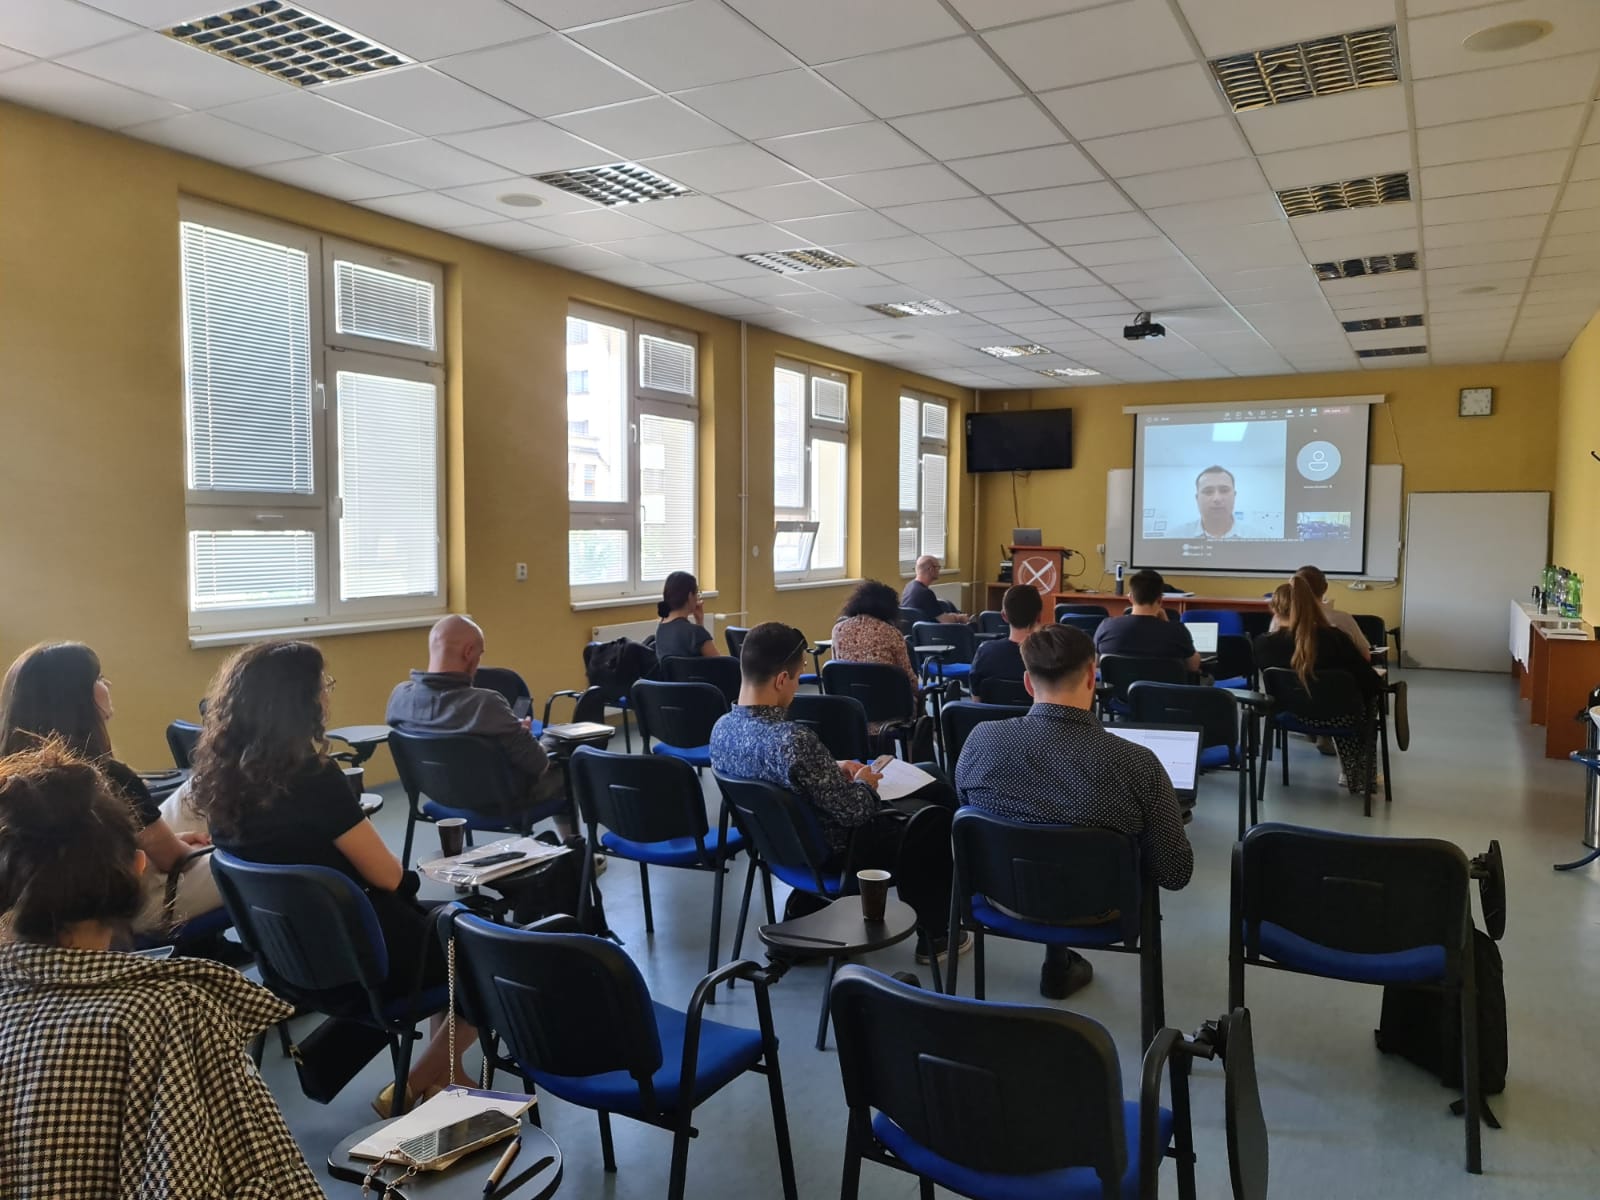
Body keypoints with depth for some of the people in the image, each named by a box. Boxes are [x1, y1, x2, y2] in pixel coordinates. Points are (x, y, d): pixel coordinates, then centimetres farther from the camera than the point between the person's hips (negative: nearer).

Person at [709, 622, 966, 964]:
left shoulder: (721, 728, -10)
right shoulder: (794, 739, -36)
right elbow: (853, 811, -26)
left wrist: (833, 770, 4)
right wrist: (863, 784, -5)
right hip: (831, 850, -8)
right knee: (936, 819, 15)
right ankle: (934, 933, 29)